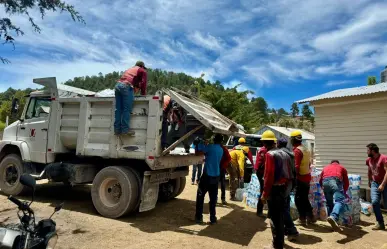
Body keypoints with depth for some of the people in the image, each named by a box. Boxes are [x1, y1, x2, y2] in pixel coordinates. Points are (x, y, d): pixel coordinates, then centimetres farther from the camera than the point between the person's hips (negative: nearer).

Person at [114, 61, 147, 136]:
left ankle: (117, 129, 5)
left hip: (118, 85, 7)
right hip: (126, 86, -7)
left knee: (118, 109, 5)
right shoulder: (142, 71, 16)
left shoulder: (130, 69, 36)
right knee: (127, 109, -7)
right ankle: (125, 129, -10)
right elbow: (143, 83, 7)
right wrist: (143, 93, 16)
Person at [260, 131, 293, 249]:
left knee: (274, 218, 2)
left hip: (275, 189, -9)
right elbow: (289, 173, 13)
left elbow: (269, 175, -20)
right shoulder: (284, 154, 12)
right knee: (281, 216, 19)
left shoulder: (270, 154, -14)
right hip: (285, 189, 9)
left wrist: (265, 193, -15)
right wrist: (286, 187, 19)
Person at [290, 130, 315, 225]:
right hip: (307, 176, 9)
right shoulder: (305, 149, 11)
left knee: (298, 199, 3)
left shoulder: (297, 150, -17)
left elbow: (296, 166, -22)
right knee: (305, 198, 18)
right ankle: (310, 217, 23)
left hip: (300, 178, -9)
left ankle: (303, 218, 9)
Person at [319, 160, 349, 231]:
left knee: (329, 203, 15)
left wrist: (324, 189, 46)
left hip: (325, 181, 3)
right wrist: (344, 191, 44)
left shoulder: (326, 167, 38)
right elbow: (346, 182, 29)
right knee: (339, 201, -15)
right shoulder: (342, 167, 34)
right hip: (336, 180, -3)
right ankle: (333, 217, -41)